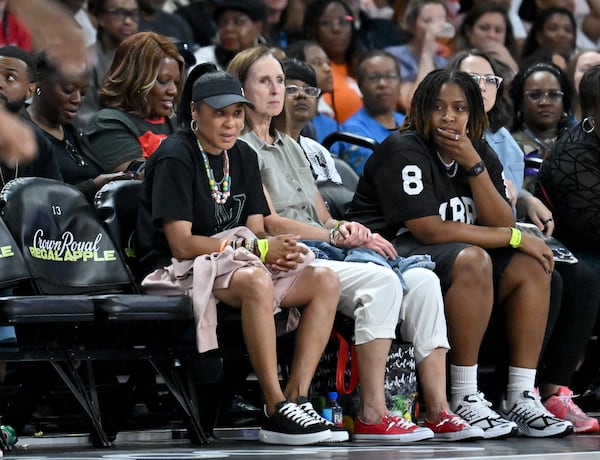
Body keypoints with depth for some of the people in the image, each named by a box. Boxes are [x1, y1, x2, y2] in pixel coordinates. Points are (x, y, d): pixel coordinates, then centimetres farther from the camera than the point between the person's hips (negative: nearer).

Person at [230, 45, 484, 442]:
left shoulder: (289, 146, 28)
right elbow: (270, 223, -9)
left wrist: (350, 229, 0)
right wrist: (337, 235, -14)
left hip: (321, 248, 8)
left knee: (423, 280, -16)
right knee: (383, 281, -33)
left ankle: (439, 411, -24)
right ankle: (373, 416, -34)